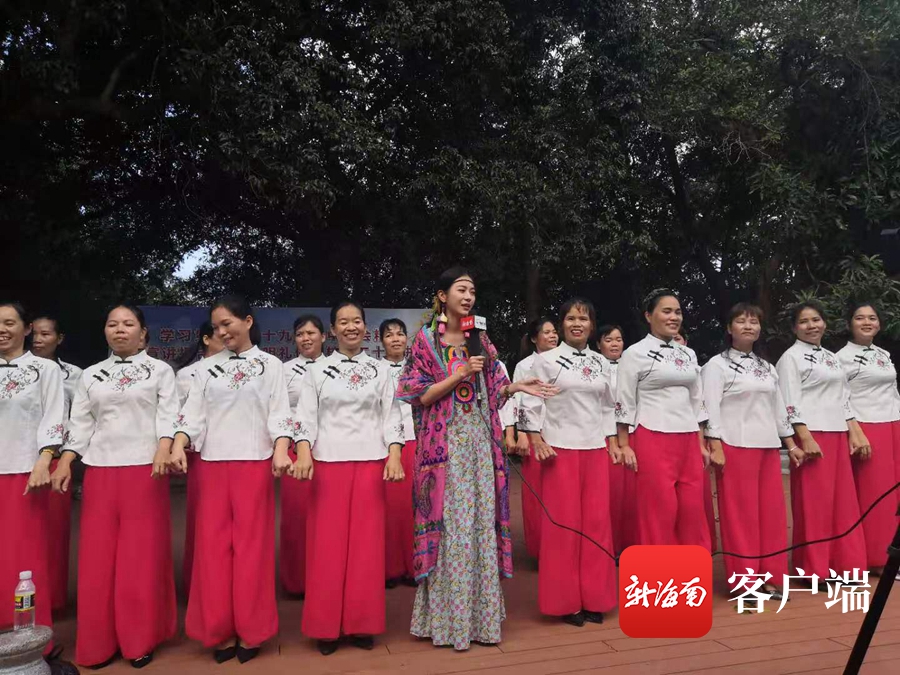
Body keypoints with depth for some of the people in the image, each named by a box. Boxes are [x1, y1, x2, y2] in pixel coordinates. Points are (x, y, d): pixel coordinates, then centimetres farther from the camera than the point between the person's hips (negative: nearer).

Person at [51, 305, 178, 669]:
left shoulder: (160, 370, 6)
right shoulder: (90, 375, 14)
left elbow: (169, 415, -4)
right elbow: (79, 424, 11)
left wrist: (163, 451, -19)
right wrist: (64, 462, -1)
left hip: (145, 470, -3)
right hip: (100, 472, 3)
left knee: (143, 556, 1)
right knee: (98, 556, 4)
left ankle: (140, 639, 14)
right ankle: (100, 642, 17)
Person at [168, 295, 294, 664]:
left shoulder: (269, 364, 4)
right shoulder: (207, 367, 11)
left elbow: (279, 413, -3)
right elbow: (193, 411, 4)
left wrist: (280, 451, -19)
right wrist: (177, 445, -13)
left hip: (254, 462, -2)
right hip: (213, 463, 3)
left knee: (251, 543, 2)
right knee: (213, 544, 4)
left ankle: (248, 630, 14)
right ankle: (220, 630, 16)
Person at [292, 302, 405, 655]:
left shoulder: (381, 370, 9)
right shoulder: (316, 371, 7)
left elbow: (392, 417, 5)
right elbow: (305, 417, 1)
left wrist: (394, 456, -8)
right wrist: (303, 453, -16)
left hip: (370, 463, 1)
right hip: (328, 463, 0)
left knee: (366, 542, 5)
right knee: (327, 544, 3)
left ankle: (362, 624, 18)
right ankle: (327, 626, 15)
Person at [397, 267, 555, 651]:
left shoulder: (480, 340, 11)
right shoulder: (426, 339, -2)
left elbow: (490, 392, 15)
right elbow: (418, 396, -7)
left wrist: (516, 387, -2)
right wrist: (460, 374, -14)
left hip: (479, 439, 4)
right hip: (445, 441, -4)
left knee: (481, 522, 7)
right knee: (450, 525, -2)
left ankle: (480, 613, 20)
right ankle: (448, 617, 12)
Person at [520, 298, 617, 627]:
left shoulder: (602, 363, 10)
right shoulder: (546, 361, -3)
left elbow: (608, 406, 15)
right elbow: (532, 403, -4)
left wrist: (613, 442, 9)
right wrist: (537, 441, -11)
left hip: (595, 449, 4)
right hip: (560, 449, -4)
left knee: (597, 520, 6)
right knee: (563, 522, 1)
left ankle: (593, 599, 19)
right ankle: (565, 601, 14)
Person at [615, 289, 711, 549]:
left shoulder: (689, 354, 13)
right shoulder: (635, 353, -5)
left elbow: (697, 401, 16)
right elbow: (624, 403, -5)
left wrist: (702, 444, 13)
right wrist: (624, 446, -8)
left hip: (688, 442, 6)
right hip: (653, 441, -5)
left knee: (693, 512, 9)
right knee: (659, 513, 1)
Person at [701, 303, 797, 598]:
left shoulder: (767, 367, 17)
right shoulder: (717, 364, -2)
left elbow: (779, 407, 19)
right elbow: (711, 408, -9)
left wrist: (791, 444, 15)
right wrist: (715, 447, -16)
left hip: (768, 446, 6)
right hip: (735, 446, -6)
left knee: (771, 511, 8)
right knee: (740, 513, -2)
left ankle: (768, 577, 19)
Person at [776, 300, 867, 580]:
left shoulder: (832, 357, 17)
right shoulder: (791, 357, -5)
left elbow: (844, 397, 18)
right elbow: (790, 403, -12)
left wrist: (854, 432, 10)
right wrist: (805, 439, -19)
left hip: (838, 435, 7)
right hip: (812, 436, -7)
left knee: (843, 500, 9)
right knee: (813, 502, -2)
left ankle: (843, 563, 20)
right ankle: (815, 569, 7)